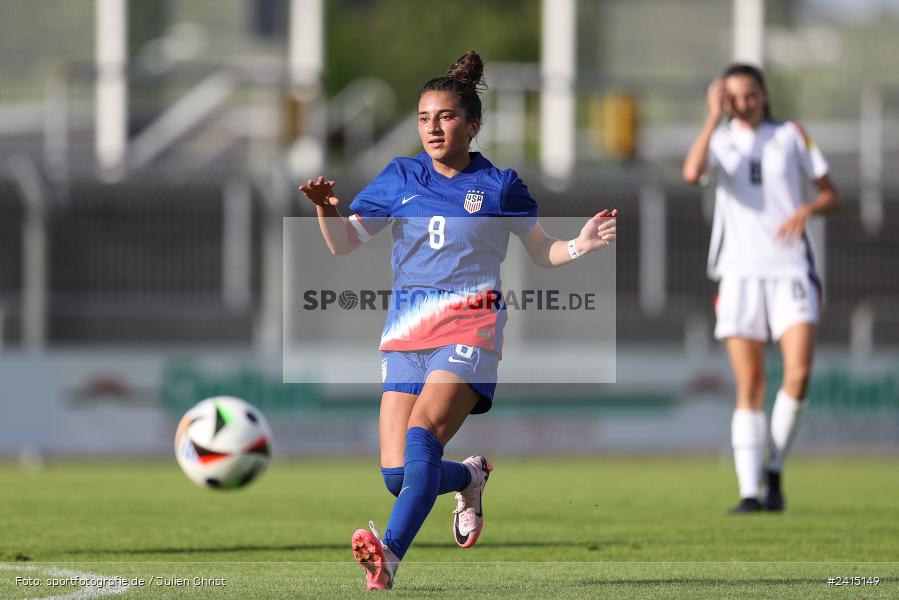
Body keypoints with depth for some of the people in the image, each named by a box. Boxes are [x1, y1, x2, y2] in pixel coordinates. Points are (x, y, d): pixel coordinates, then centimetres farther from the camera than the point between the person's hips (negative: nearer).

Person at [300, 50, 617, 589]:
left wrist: (580, 245, -7)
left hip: (470, 328, -4)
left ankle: (390, 555, -38)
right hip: (406, 331, 4)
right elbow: (344, 243, 9)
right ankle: (470, 477, 28)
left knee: (423, 433, -28)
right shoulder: (400, 178, 11)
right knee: (398, 474, -5)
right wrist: (327, 210, -12)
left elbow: (542, 252, 14)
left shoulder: (499, 184, 5)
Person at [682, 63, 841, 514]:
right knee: (748, 387, -4)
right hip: (740, 274, 0)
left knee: (799, 372, -16)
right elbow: (692, 172, -16)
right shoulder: (720, 140, 7)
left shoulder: (791, 136, 8)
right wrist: (714, 117, -12)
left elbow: (832, 197, 10)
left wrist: (807, 210, -11)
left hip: (790, 269, 0)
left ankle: (774, 469, 3)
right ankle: (749, 490, -5)